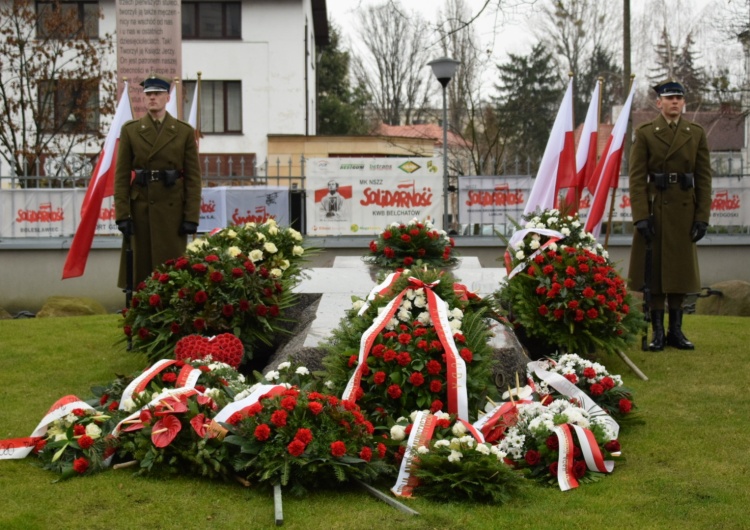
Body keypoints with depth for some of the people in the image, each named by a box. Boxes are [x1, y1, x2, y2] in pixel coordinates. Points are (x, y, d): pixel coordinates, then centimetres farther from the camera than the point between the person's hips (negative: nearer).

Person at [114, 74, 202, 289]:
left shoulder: (185, 132, 4)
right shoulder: (130, 130, 6)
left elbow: (193, 177, 1)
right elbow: (121, 175, 2)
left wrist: (191, 216, -6)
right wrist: (122, 214, -6)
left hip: (172, 209, -1)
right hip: (140, 208, 1)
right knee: (140, 268, 3)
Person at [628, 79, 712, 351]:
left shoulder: (696, 133, 6)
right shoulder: (645, 133, 0)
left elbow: (704, 178, 4)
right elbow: (636, 178, -5)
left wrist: (702, 217, -3)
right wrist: (641, 216, -13)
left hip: (684, 211, 2)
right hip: (654, 210, -2)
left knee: (680, 268, 7)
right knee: (653, 270, 1)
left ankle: (676, 330, 15)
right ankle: (657, 331, 8)